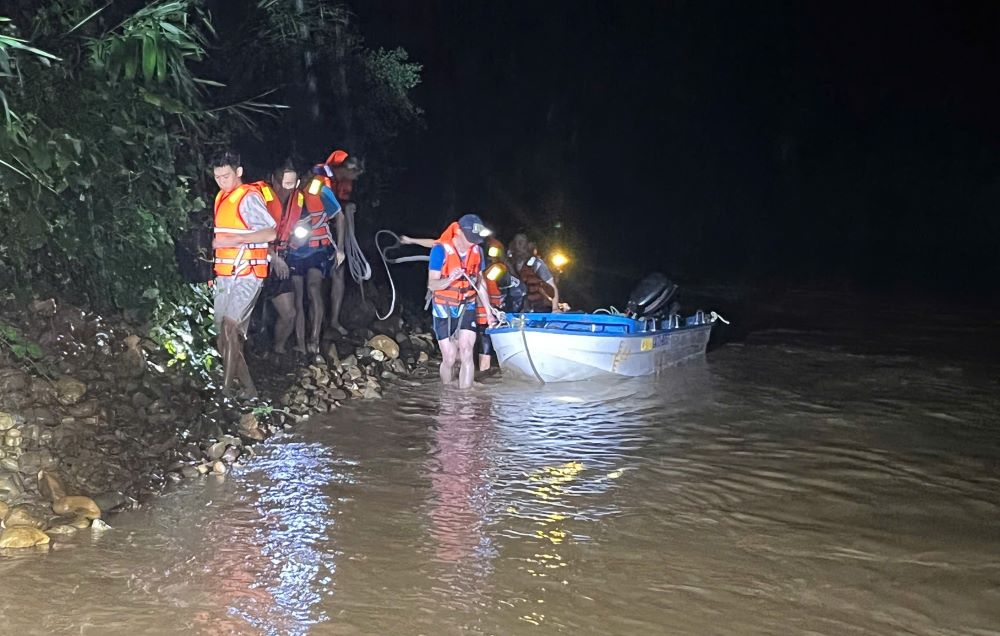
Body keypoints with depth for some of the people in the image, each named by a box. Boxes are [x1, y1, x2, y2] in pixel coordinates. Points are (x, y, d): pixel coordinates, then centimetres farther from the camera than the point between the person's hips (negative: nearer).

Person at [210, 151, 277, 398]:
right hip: (224, 276, 8)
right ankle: (248, 389, 15)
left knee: (230, 327, -21)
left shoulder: (249, 197, -9)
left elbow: (272, 232, -17)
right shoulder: (222, 198, 15)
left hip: (247, 275, -8)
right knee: (226, 339, 6)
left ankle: (226, 391, -21)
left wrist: (235, 240, -23)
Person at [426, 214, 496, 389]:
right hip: (444, 309, -3)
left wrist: (488, 312, 11)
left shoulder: (477, 251, -1)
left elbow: (480, 283, 10)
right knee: (450, 358, -2)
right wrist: (450, 279, -37)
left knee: (466, 354, -11)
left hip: (467, 309, 3)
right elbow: (432, 285, -18)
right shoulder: (441, 250, -16)